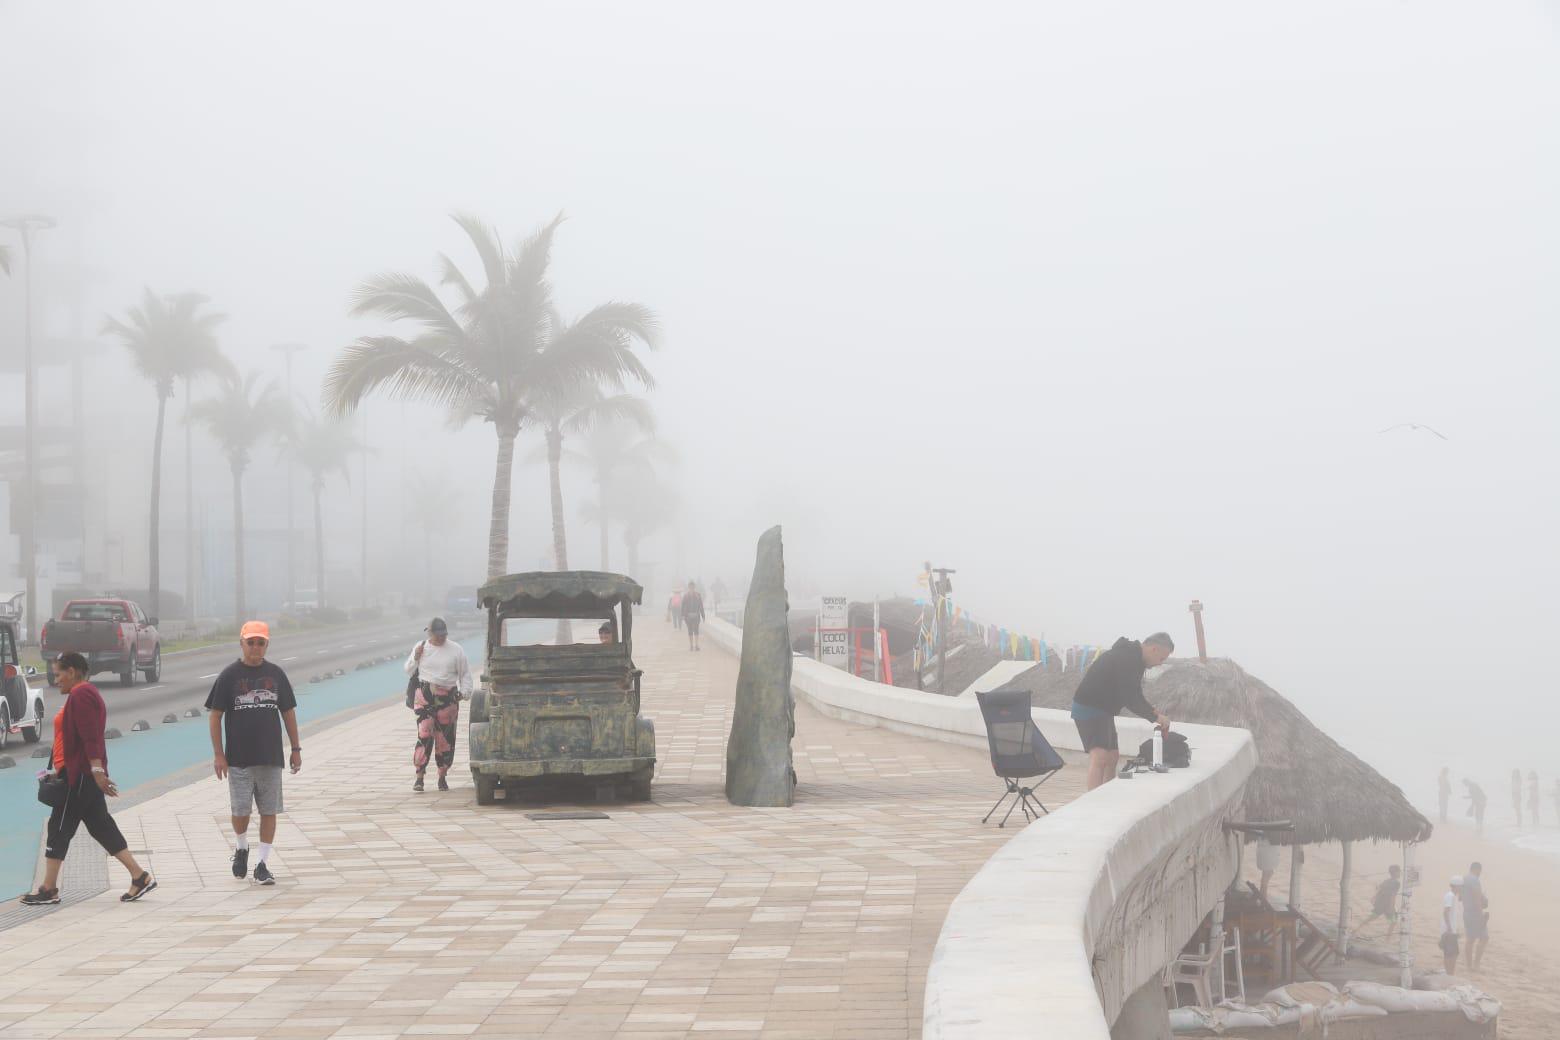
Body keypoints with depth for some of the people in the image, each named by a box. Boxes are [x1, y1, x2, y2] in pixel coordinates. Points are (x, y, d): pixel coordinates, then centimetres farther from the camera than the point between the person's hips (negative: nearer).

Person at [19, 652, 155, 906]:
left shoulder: (80, 695, -14)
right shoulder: (85, 693, 19)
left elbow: (90, 737, -23)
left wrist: (97, 771, -28)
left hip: (79, 775, -10)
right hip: (84, 774, 10)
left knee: (59, 829, -3)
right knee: (101, 826, 9)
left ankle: (48, 890, 2)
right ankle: (140, 877, 6)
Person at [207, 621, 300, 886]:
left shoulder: (275, 674, 5)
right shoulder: (229, 676, -3)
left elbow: (288, 712, 12)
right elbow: (216, 715, -1)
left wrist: (295, 749, 9)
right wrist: (218, 754, -7)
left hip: (271, 757, 2)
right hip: (239, 759, -2)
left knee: (269, 811, 2)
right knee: (240, 811, 1)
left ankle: (263, 863, 9)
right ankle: (241, 849, 29)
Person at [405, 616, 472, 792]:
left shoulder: (456, 650, 6)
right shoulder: (421, 647, 8)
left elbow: (465, 673, 11)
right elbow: (408, 670, 14)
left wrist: (464, 691, -3)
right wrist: (416, 657, -4)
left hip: (448, 698, 1)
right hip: (425, 696, -1)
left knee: (445, 738, 2)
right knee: (424, 734, -13)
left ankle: (443, 777, 14)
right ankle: (419, 776, -11)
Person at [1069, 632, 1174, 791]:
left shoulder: (1133, 657, 11)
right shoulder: (1126, 659, -22)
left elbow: (1134, 695, 19)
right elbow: (1129, 698, -25)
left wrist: (1152, 711, 3)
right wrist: (1155, 717, -18)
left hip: (1103, 710, 11)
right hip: (1089, 708, -11)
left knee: (1113, 757, 18)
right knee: (1100, 757, -23)